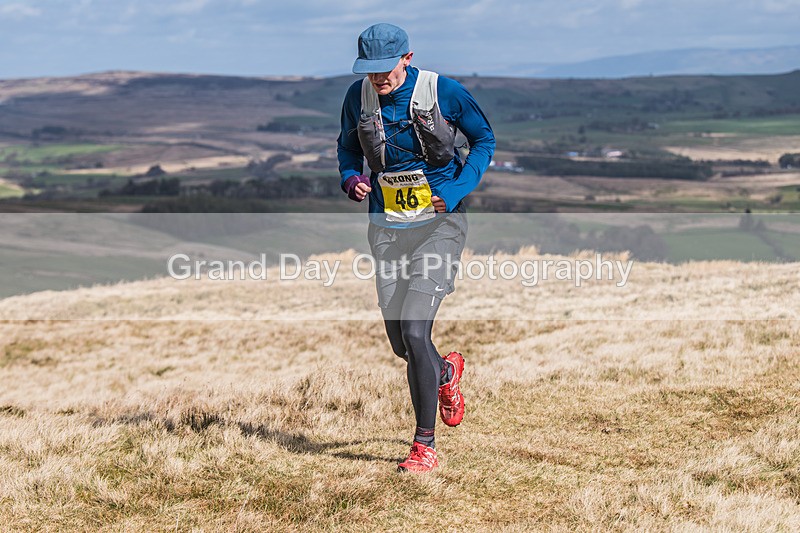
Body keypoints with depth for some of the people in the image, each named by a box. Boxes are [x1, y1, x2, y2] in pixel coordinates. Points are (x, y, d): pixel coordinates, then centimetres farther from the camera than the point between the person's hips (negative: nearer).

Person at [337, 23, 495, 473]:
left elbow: (485, 139, 0)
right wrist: (351, 178, -6)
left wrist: (459, 188, -14)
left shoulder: (444, 91, -11)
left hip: (439, 223, -4)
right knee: (400, 343, 8)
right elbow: (349, 146, 16)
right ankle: (447, 372, 45)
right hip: (387, 228, 5)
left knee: (414, 333, -16)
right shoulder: (358, 97, -1)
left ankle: (425, 447, -5)